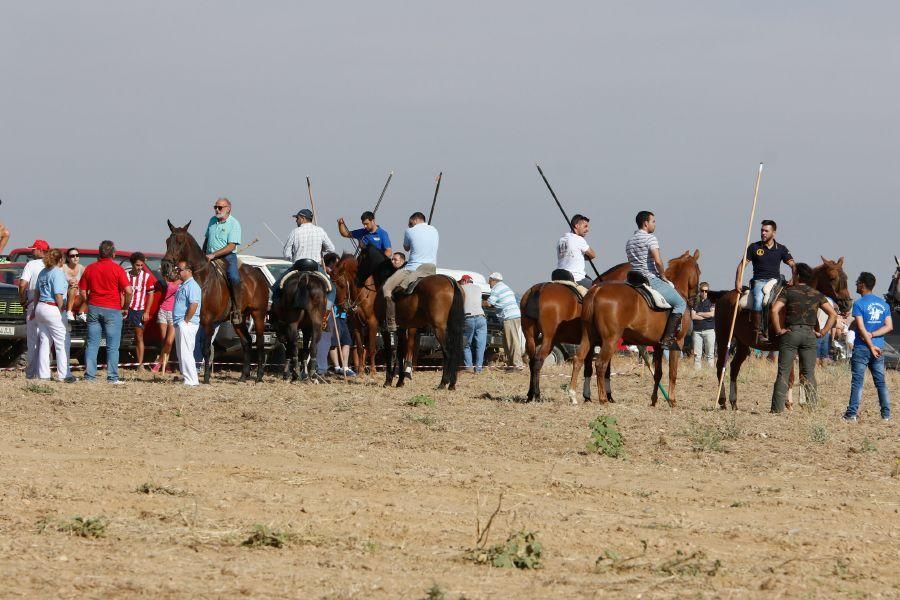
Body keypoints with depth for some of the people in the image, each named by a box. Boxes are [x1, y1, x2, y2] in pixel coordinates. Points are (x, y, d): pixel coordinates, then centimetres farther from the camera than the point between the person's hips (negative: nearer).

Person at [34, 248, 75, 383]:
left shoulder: (43, 272, 11)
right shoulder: (57, 273, -13)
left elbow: (37, 292, 17)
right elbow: (58, 295, -18)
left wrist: (35, 309, 24)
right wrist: (61, 309, -8)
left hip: (40, 307, 8)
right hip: (53, 310, -8)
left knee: (44, 342, 11)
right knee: (62, 343, -2)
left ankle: (43, 374, 11)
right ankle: (64, 374, -4)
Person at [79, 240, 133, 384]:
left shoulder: (90, 268, 6)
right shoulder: (117, 269, -7)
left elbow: (83, 291, 8)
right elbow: (128, 291, -13)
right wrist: (125, 308, 1)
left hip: (94, 308, 4)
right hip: (112, 310, -4)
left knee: (92, 344, 8)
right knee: (112, 346, 1)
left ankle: (89, 375, 6)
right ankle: (112, 377, 0)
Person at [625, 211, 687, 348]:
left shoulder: (629, 242, 16)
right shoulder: (650, 238, -10)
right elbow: (658, 261, -22)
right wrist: (662, 275, -4)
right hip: (652, 280, -9)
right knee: (680, 303, -2)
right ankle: (668, 338, -14)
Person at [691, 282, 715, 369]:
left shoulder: (711, 302, 7)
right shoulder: (695, 302, 10)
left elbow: (712, 314, -8)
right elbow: (693, 316, -2)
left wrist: (699, 314, -2)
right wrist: (706, 316, -6)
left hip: (709, 330, -2)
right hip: (697, 330, 2)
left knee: (709, 355, -2)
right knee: (697, 355, -2)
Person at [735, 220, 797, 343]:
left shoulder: (781, 249, 11)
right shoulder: (754, 247, 8)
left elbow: (793, 265, 7)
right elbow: (742, 264, 9)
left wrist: (794, 278, -13)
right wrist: (738, 281, -3)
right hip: (759, 281, -2)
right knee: (758, 300, -34)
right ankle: (758, 332, -33)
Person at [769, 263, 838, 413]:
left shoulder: (788, 291, -5)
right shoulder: (817, 295, 5)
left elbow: (774, 310, -18)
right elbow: (833, 314, 1)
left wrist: (778, 330, -8)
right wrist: (822, 332, 4)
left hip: (791, 333, -3)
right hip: (810, 334, 3)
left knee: (783, 373, 1)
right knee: (809, 374, 8)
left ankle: (777, 408, -2)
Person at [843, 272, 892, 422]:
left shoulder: (859, 304, -8)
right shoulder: (883, 304, 8)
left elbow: (861, 328, -15)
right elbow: (889, 326, 2)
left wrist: (871, 345, -12)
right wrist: (872, 335, -6)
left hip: (862, 348, -5)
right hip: (879, 348, 5)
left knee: (857, 381, -3)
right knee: (881, 381, 9)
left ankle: (852, 414, -5)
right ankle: (886, 414, 8)